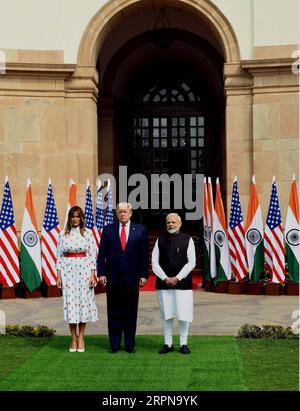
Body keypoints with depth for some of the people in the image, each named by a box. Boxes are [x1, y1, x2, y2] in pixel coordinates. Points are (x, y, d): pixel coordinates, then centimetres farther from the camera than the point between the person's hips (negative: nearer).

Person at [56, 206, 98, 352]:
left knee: (83, 301, 1)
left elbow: (93, 254, 1)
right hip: (68, 270, 1)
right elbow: (59, 255, 7)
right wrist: (58, 275, 2)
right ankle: (73, 339, 9)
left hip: (84, 270, -1)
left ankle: (81, 338, 11)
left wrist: (93, 274, -5)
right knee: (70, 302, 1)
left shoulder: (87, 233, 2)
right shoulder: (63, 234, 6)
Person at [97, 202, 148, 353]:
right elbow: (102, 254, 5)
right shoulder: (108, 229, 6)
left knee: (131, 312, 5)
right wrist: (101, 273, -3)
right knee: (114, 312, 5)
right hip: (113, 278, 0)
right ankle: (114, 344, 13)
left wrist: (143, 275, -3)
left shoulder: (140, 230, 5)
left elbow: (144, 255, 3)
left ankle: (130, 344, 14)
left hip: (132, 278, 0)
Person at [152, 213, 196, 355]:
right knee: (166, 314, 5)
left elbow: (191, 262, -3)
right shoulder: (160, 240, 8)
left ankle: (183, 343, 12)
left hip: (182, 283, -2)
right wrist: (165, 278, -7)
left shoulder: (187, 240, 3)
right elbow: (154, 262, 5)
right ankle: (168, 344, 14)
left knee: (183, 314, -1)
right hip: (163, 283, 2)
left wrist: (177, 278, -9)